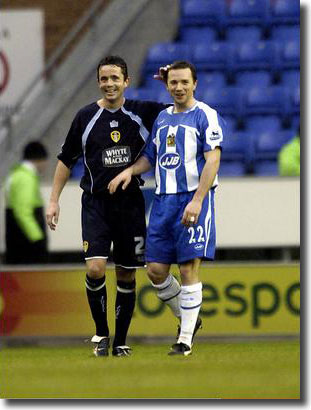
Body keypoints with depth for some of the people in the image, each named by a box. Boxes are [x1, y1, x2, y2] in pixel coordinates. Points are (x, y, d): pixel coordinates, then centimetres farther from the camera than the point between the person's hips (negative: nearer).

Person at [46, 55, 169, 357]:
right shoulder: (86, 117, 1)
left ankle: (120, 341, 18)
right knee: (95, 269, -16)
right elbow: (66, 159, 10)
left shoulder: (142, 113, 0)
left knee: (126, 275, 5)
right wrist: (54, 200, 5)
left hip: (130, 204, 1)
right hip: (95, 204, -1)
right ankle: (101, 333, 2)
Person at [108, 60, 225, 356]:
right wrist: (130, 171, 4)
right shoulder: (162, 118, 16)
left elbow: (213, 160, -13)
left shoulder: (206, 116, -5)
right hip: (163, 199, 7)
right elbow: (150, 156, 25)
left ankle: (185, 340, -3)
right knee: (156, 270, 3)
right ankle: (188, 319, 24)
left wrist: (197, 201, -21)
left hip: (193, 198, -6)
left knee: (189, 268, -9)